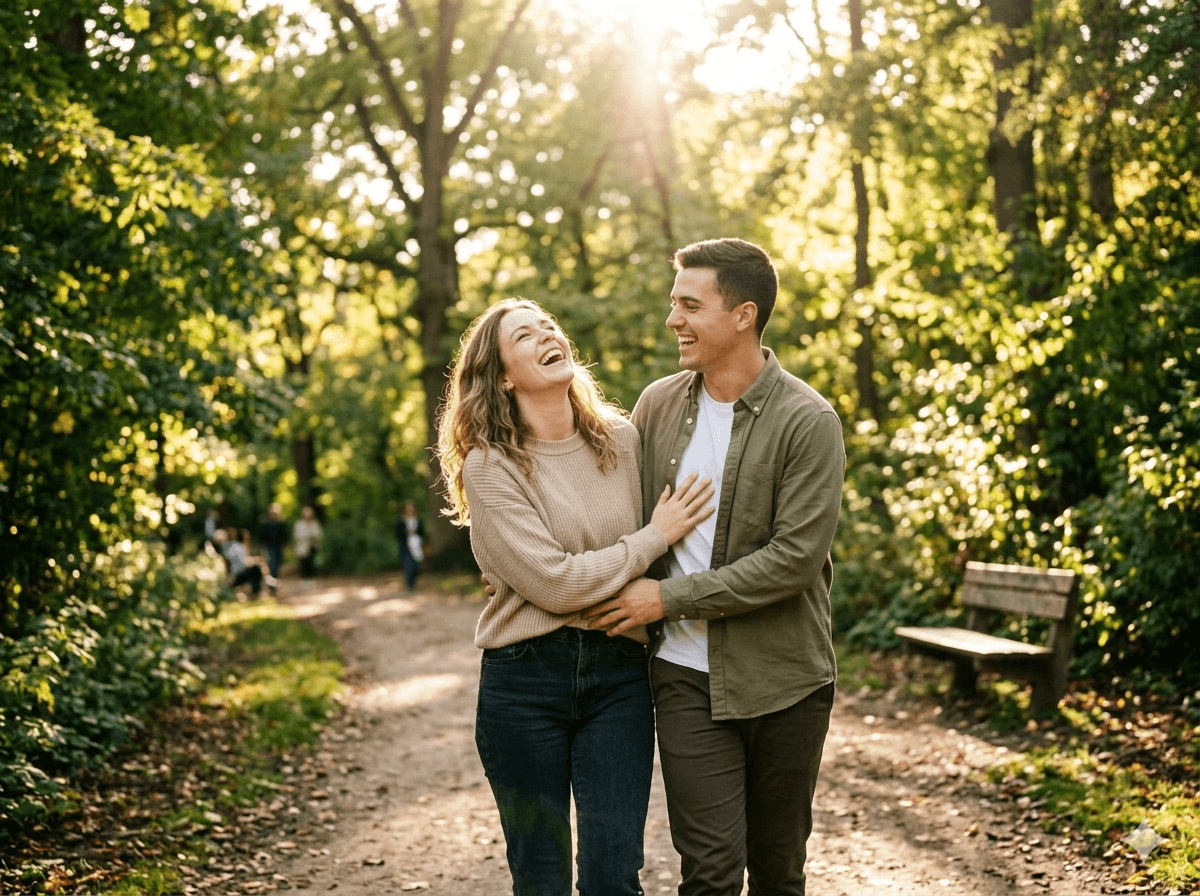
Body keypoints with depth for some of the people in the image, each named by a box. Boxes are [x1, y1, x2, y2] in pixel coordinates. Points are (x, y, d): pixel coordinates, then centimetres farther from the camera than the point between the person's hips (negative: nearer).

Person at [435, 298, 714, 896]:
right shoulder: (488, 467, -8)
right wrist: (655, 537, -9)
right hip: (526, 679, -3)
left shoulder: (621, 438, 5)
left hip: (618, 673, 3)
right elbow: (554, 583, -15)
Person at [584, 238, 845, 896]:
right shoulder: (657, 405, 5)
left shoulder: (807, 421, -11)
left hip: (782, 676, -2)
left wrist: (670, 598, -15)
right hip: (687, 675, 2)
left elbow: (796, 556, -17)